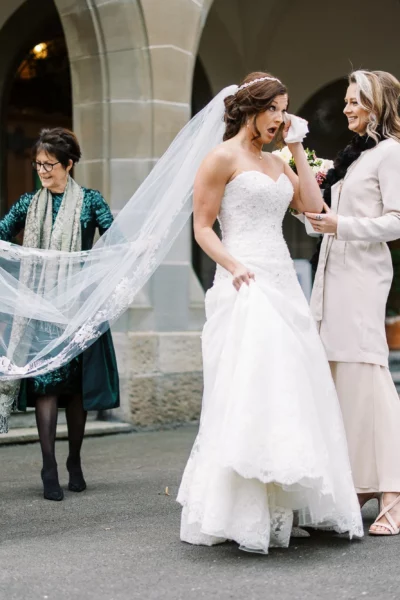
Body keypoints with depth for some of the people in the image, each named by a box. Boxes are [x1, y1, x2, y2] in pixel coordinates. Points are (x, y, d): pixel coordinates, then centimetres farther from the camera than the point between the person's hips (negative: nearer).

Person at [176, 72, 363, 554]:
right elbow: (202, 228, -5)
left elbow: (314, 208, 10)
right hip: (246, 284, -8)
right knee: (249, 393, -12)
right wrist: (234, 266, -20)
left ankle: (277, 509, 15)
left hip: (284, 284, 8)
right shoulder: (222, 158, -1)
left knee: (289, 393, 7)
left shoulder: (276, 164, 20)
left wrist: (298, 150, 10)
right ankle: (237, 515, -7)